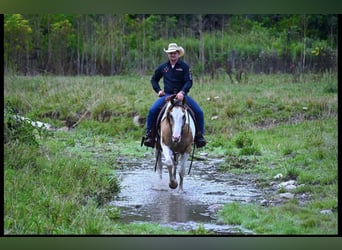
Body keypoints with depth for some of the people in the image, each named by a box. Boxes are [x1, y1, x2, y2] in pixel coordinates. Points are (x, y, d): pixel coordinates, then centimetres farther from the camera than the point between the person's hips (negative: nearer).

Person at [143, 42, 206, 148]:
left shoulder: (185, 67, 0)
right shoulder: (163, 67, 9)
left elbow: (189, 82, -9)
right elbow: (154, 80, 24)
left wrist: (182, 92, -26)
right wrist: (158, 90, 8)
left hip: (182, 95, -1)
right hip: (166, 95, 1)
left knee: (199, 112, -18)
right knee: (152, 110, -22)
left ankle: (199, 136, -2)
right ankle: (149, 135, -10)